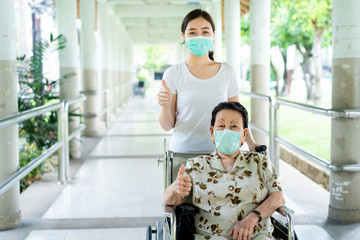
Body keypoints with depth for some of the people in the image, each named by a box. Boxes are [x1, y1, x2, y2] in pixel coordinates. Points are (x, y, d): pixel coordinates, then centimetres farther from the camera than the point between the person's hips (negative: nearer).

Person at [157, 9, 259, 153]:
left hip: (218, 151, 2)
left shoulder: (227, 72, 4)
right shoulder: (173, 74, -2)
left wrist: (252, 145, 6)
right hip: (182, 151, -2)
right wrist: (165, 106, -19)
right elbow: (167, 126, -1)